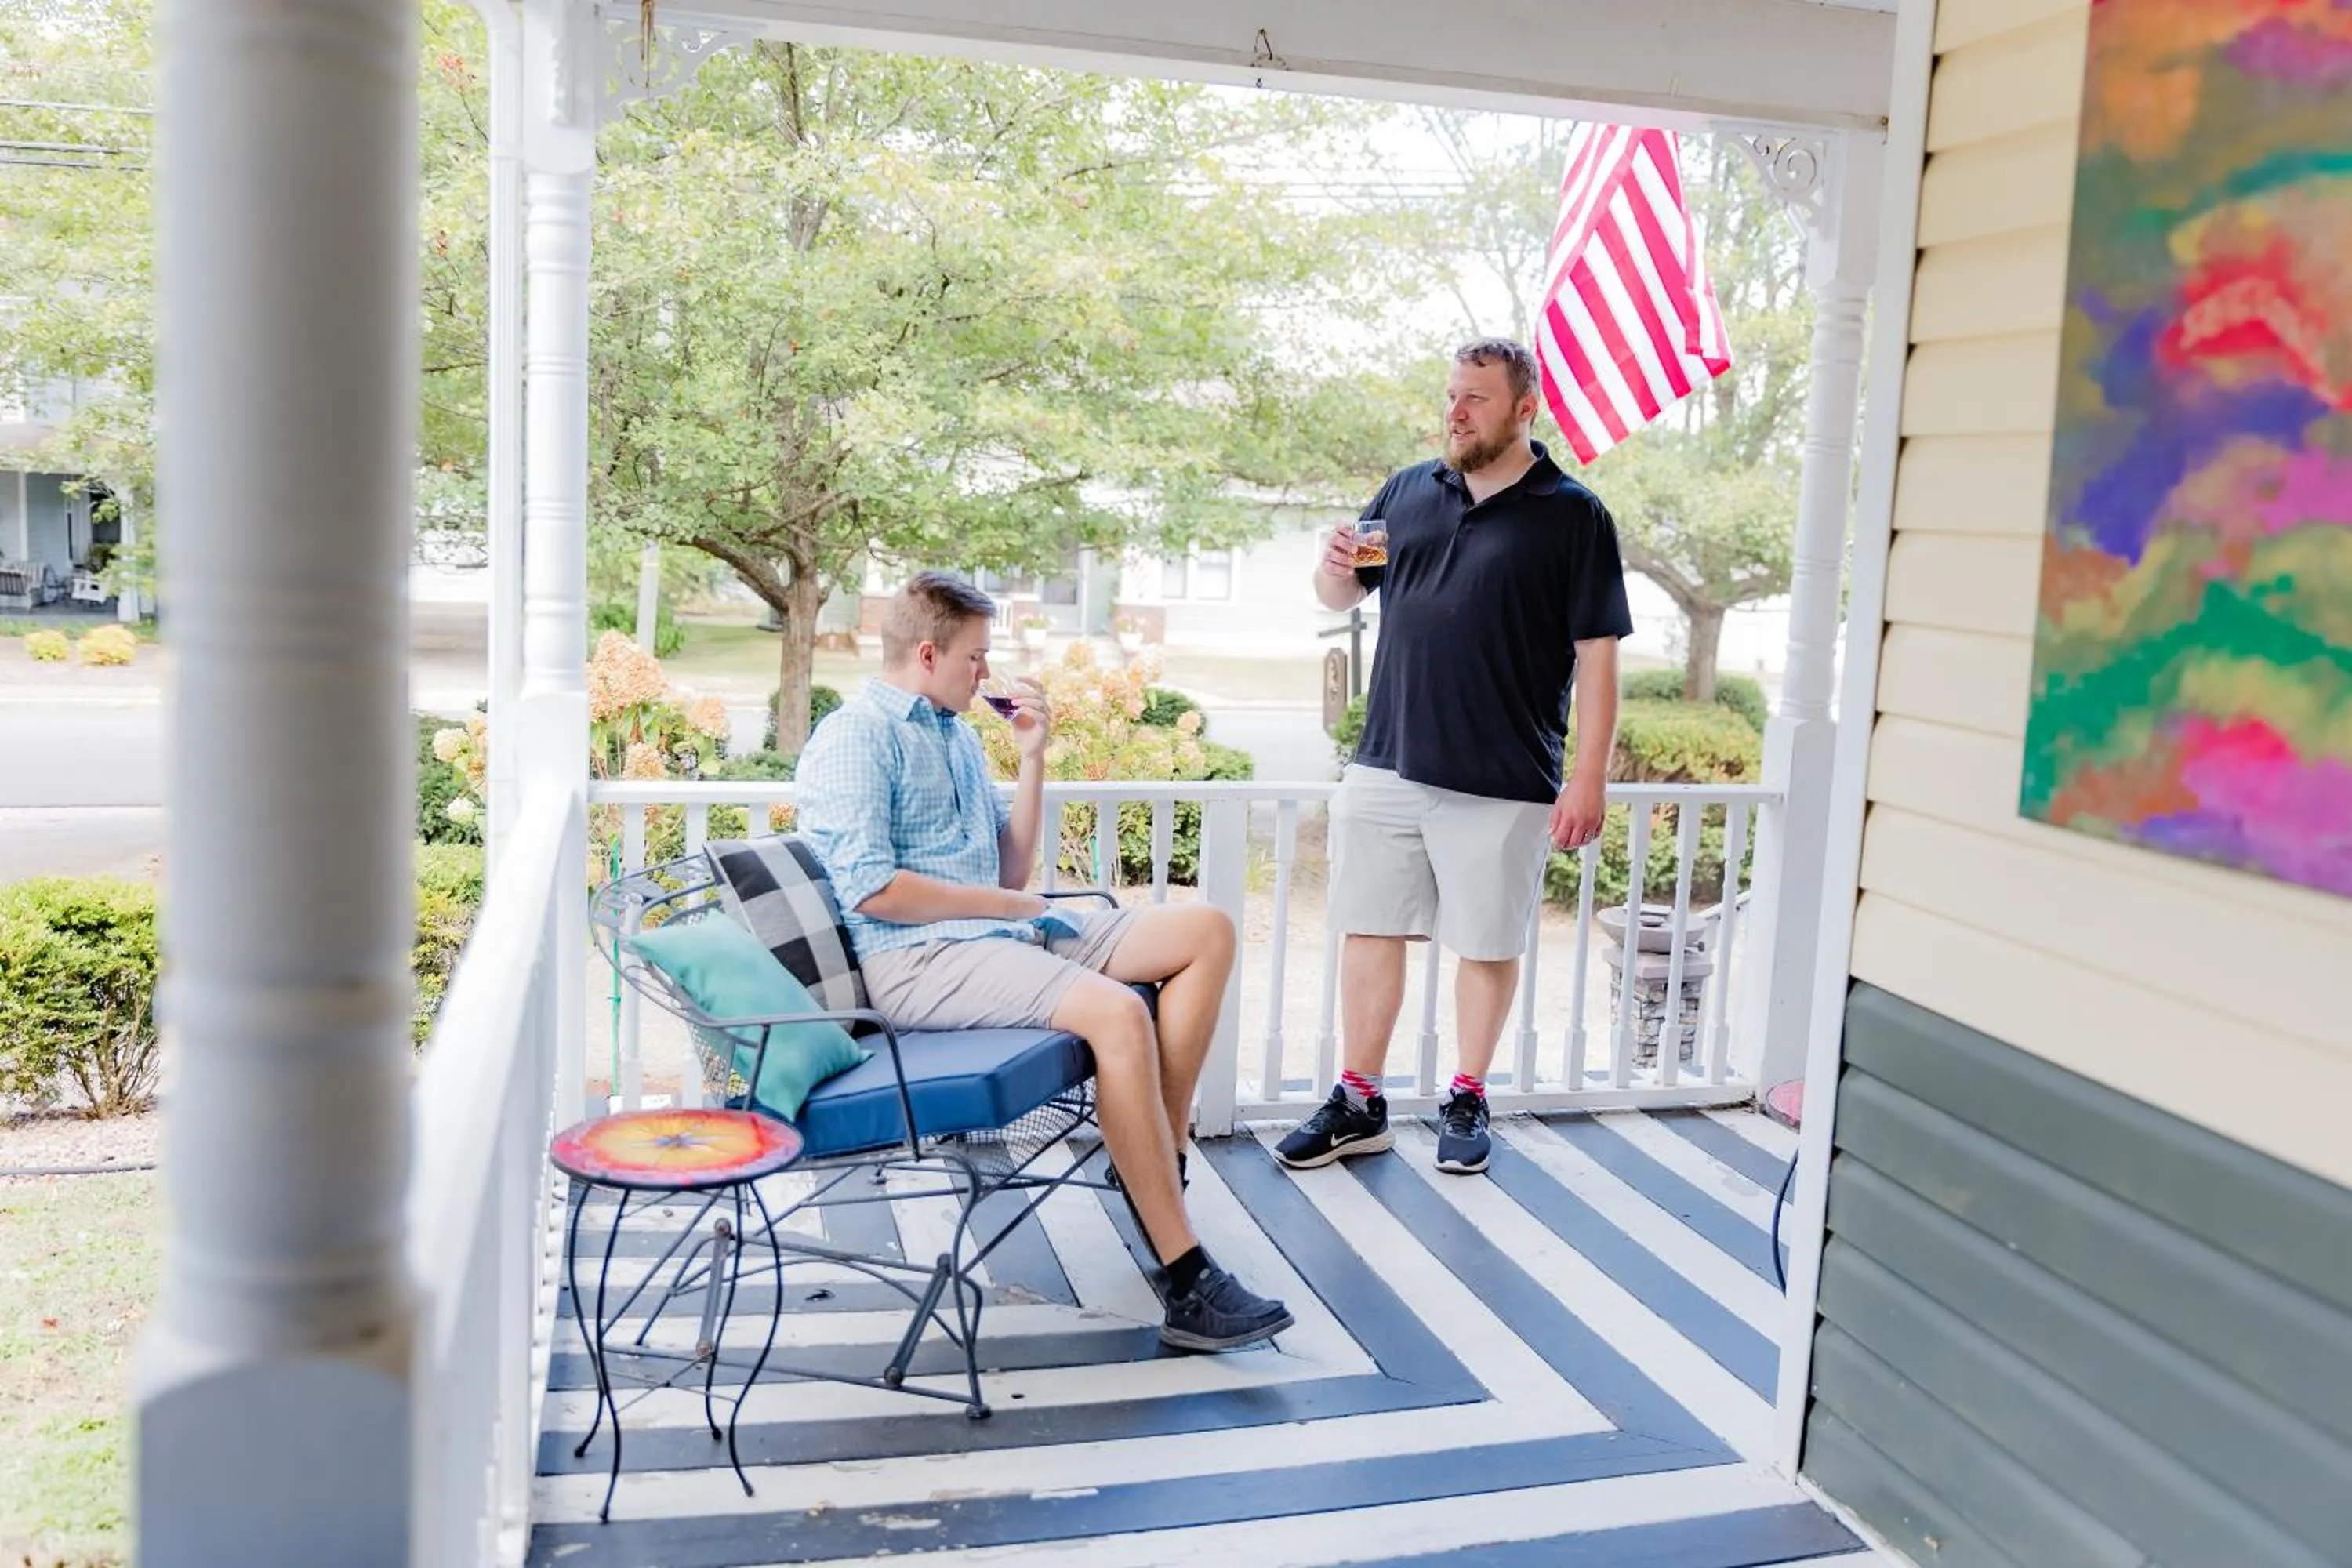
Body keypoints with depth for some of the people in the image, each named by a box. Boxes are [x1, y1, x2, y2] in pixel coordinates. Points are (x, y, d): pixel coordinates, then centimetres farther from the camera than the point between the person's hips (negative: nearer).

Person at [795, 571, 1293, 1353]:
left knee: (1206, 930, -3)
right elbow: (872, 890, -17)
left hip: (1003, 933, 9)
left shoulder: (958, 736, 22)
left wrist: (1032, 759, 12)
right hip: (917, 961, -9)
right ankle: (1186, 1283, -28)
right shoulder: (854, 740, -5)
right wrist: (1006, 903, -9)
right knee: (1117, 1012, -32)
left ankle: (1157, 1166, -7)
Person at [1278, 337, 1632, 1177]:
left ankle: (1467, 1101, 25)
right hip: (1385, 765, 4)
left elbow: (1596, 655, -5)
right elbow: (1341, 596, 18)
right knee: (1371, 932, 8)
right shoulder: (1407, 492, 10)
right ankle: (1358, 1104, 20)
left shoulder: (1572, 516, -2)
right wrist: (1334, 568, -6)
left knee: (1487, 944, 8)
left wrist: (1590, 778, -10)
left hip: (1501, 784, -4)